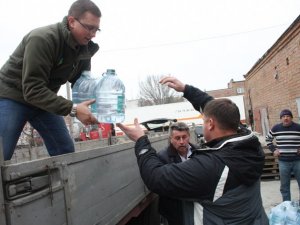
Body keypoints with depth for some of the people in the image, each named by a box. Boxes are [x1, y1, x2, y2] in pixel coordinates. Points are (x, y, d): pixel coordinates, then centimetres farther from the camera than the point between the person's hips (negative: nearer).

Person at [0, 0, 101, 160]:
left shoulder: (84, 49, -5)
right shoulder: (42, 39, -28)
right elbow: (32, 89, -32)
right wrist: (72, 109, -39)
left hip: (45, 99, 7)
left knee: (66, 151, 1)